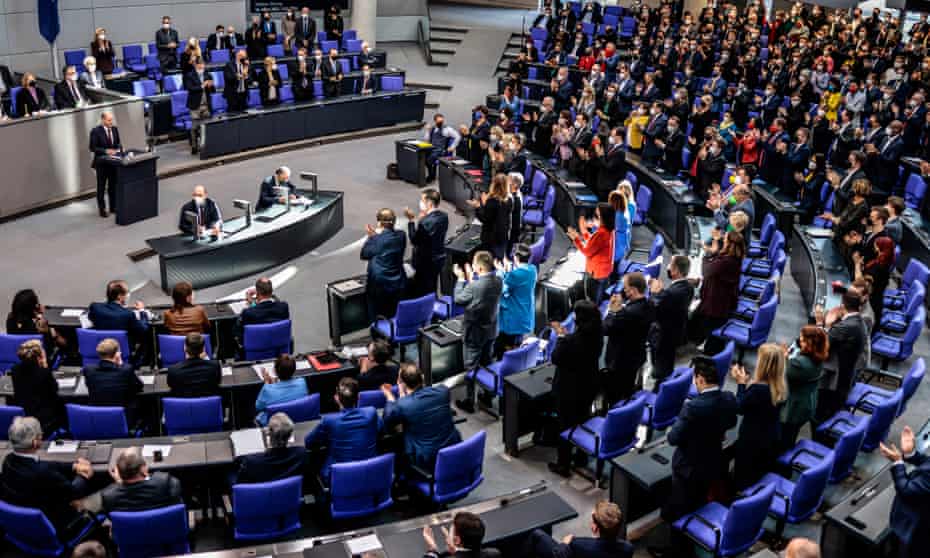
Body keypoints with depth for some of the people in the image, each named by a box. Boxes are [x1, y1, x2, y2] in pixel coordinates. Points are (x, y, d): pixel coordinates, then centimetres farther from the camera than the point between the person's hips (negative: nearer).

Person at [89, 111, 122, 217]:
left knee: (113, 185, 14)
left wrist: (119, 148, -9)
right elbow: (93, 148, -14)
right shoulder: (96, 131, -15)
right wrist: (106, 151, -23)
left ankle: (113, 206, 26)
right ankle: (102, 209, 16)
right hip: (101, 162, -5)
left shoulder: (115, 129, 1)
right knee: (101, 187, 7)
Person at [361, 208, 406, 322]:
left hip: (379, 284, -5)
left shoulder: (376, 239, -17)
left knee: (376, 318, 8)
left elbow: (364, 255, -2)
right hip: (397, 284, 5)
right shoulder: (401, 236, -3)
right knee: (394, 317, 16)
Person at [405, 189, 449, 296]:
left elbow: (414, 240, -18)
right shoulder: (444, 216, -2)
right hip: (438, 259, 8)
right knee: (432, 291, 24)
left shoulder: (425, 222, -27)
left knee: (422, 293, 5)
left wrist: (411, 221, -16)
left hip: (426, 263, -8)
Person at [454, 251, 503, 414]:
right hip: (491, 330, 7)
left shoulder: (474, 286, -30)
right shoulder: (498, 281, -9)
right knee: (487, 364, 22)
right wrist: (470, 277, 7)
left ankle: (470, 401, 19)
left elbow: (458, 299, -13)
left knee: (471, 367, 8)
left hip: (474, 333, -7)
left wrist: (460, 278, -5)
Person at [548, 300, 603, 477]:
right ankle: (582, 455, 43)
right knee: (583, 421, 25)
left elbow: (555, 358, -15)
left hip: (568, 389, -6)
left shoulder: (571, 340, -30)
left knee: (566, 425, 9)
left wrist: (560, 336, -6)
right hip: (589, 385, 6)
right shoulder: (598, 336, -9)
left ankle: (563, 465, 21)